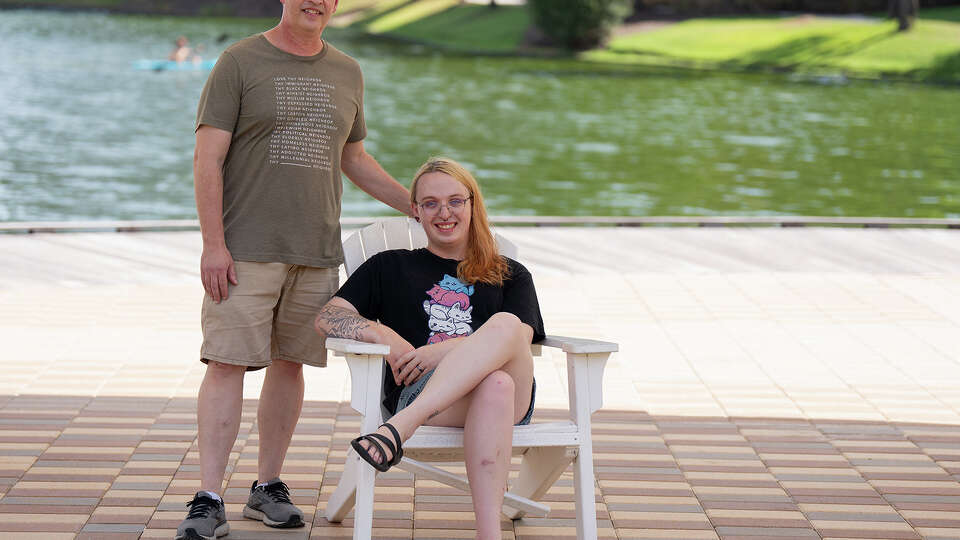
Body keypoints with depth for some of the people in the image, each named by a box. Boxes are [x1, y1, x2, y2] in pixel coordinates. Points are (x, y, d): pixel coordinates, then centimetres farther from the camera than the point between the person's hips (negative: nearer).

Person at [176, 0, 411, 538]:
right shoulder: (241, 62, -1)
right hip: (246, 249, -5)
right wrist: (214, 244, -12)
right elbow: (208, 158, -5)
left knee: (290, 363, 8)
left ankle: (268, 486, 20)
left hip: (316, 252, 5)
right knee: (227, 363, -8)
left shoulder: (347, 73, 14)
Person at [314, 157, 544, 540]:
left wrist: (441, 351, -12)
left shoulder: (510, 276, 27)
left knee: (503, 325, -35)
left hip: (514, 401, 1)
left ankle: (398, 429, -48)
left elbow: (519, 337, 5)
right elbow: (327, 318, 13)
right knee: (495, 384, -39)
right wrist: (385, 335, -9)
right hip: (415, 392, -1)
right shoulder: (392, 268, 27)